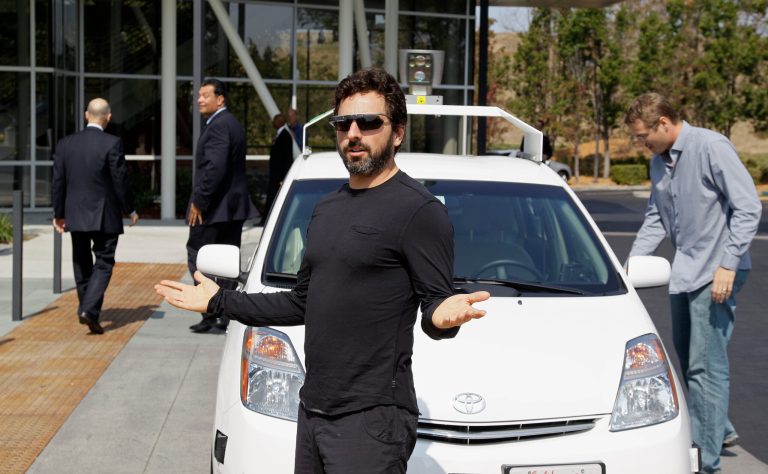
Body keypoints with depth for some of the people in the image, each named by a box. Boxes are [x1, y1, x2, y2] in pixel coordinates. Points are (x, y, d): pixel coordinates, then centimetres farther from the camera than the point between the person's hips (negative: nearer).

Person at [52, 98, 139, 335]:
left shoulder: (65, 143, 1)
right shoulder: (112, 143, -12)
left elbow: (58, 182, 4)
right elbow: (120, 180, -11)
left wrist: (59, 214, 13)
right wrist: (130, 210, 2)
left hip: (75, 215, 5)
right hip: (104, 216, -4)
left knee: (82, 262, 18)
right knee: (103, 263, 1)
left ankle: (86, 308, 28)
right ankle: (90, 310, -15)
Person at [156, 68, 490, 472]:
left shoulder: (418, 209, -10)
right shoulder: (326, 208, 16)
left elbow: (435, 303, -12)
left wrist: (445, 316, -35)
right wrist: (220, 302, 24)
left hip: (371, 419, -8)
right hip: (311, 409, 8)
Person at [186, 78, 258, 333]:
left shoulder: (218, 126, -16)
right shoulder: (233, 124, 16)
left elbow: (215, 167, -25)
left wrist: (198, 201, -20)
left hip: (214, 207, -10)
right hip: (234, 205, 10)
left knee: (198, 257, -3)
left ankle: (210, 313, -4)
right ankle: (229, 315, 15)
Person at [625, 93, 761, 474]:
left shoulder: (711, 148, -15)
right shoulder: (659, 162, 10)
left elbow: (748, 207, -16)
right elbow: (655, 220, 18)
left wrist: (727, 264, -20)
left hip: (714, 274, -9)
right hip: (684, 271, 9)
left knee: (705, 366, -7)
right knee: (687, 357, 18)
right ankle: (719, 428, 37)